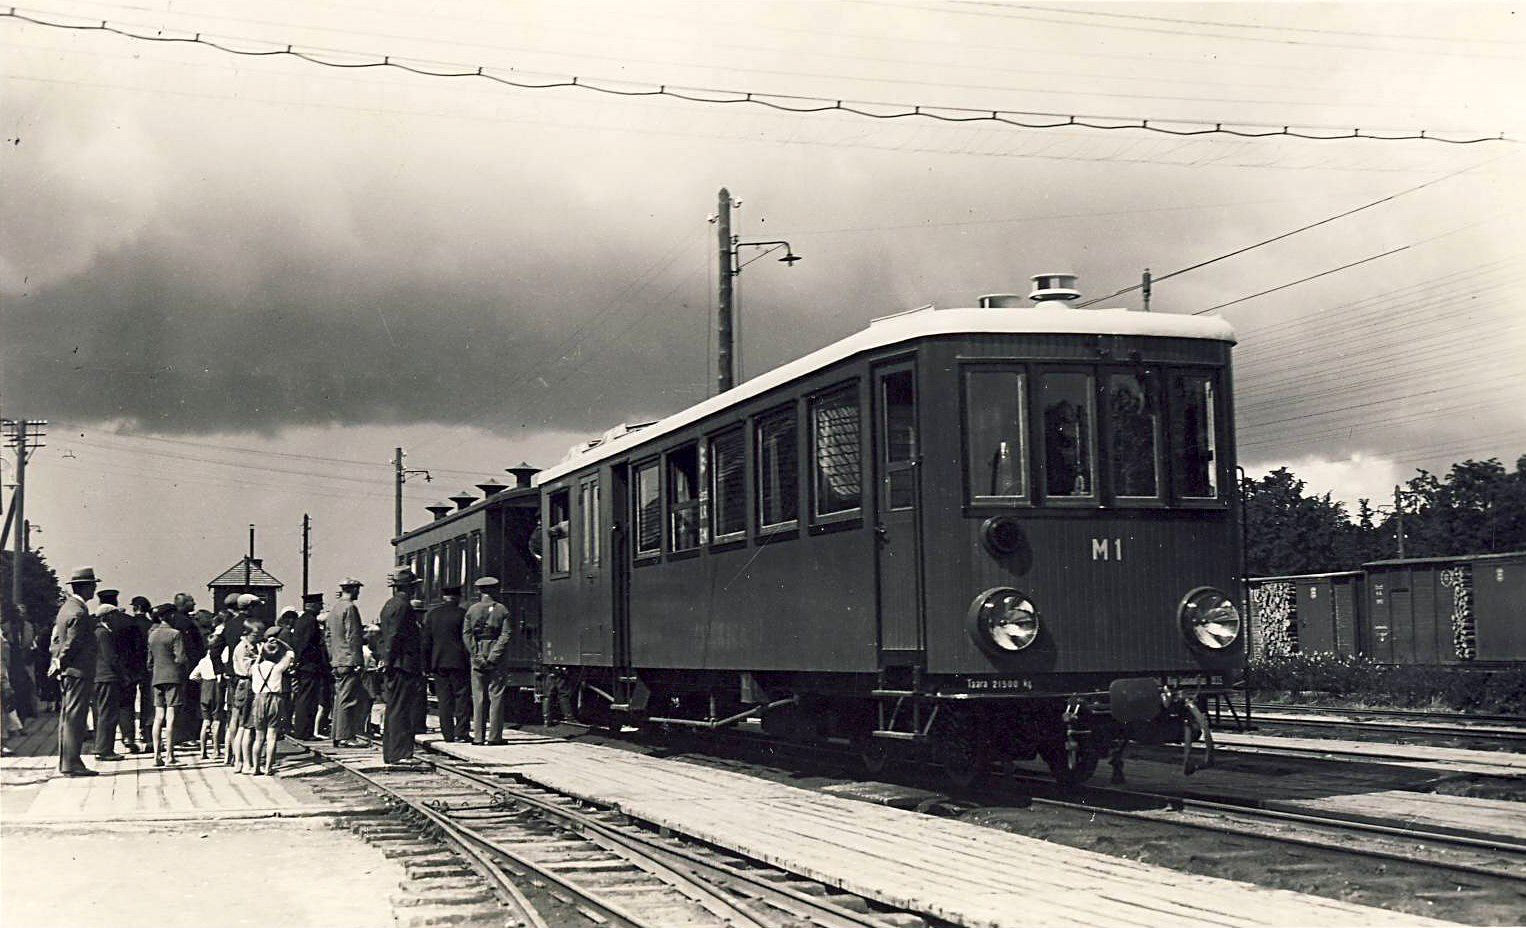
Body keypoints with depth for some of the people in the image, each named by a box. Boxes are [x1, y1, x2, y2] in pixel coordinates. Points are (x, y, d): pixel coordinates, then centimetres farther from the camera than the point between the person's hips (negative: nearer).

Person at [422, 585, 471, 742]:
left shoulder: (432, 614, 7)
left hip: (438, 663, 4)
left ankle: (448, 733, 7)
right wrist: (470, 662, -1)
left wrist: (428, 665, 13)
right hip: (458, 662, -4)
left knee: (444, 699, 7)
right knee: (462, 697, 0)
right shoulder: (462, 614, -5)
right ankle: (461, 732, -5)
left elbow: (426, 641, 8)